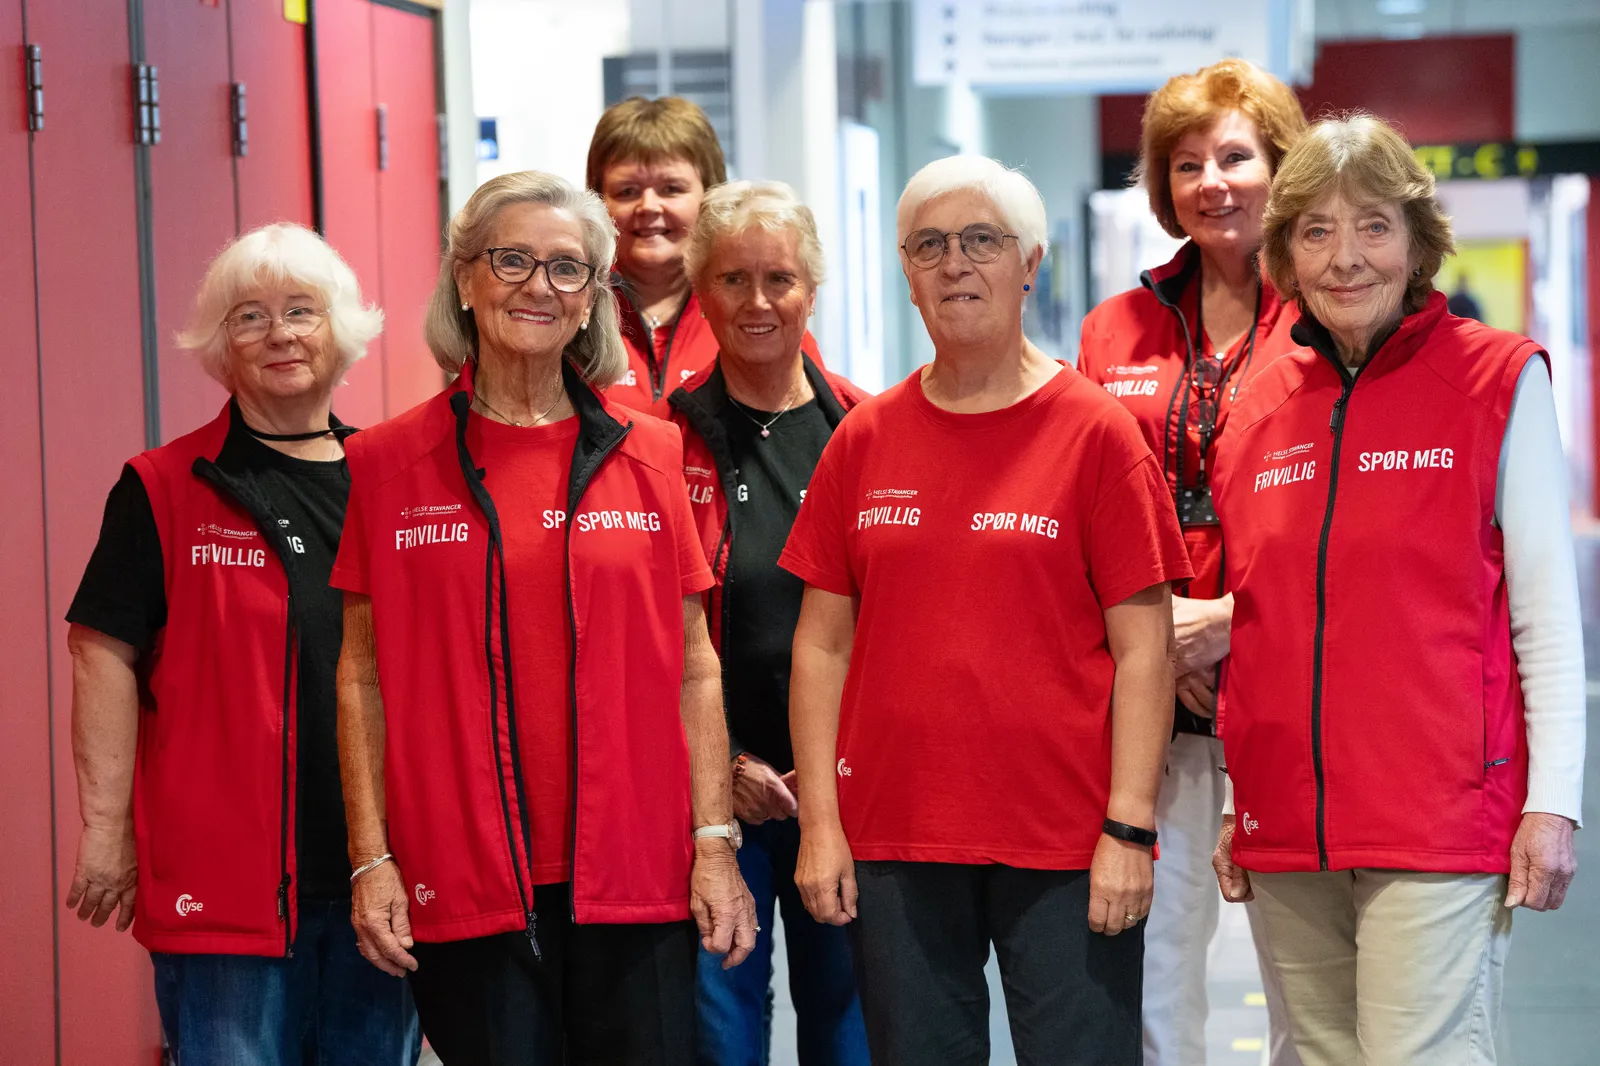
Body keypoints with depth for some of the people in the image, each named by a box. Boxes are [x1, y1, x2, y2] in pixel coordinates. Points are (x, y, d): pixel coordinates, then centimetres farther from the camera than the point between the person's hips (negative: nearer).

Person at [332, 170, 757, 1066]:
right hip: (464, 878, -1)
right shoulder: (390, 463, 4)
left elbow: (694, 665, 7)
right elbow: (365, 676, 5)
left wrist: (715, 841, 1)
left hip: (634, 870, 1)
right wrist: (371, 858, -1)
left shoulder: (649, 452, 7)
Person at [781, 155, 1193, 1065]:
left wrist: (1130, 827, -10)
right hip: (892, 842, 3)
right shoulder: (865, 438, 8)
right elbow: (823, 645, 9)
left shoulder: (1096, 433, -1)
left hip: (1067, 845, -3)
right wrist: (820, 821, 2)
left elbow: (1144, 650, -4)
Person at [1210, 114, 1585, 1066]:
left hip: (1439, 828, -4)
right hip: (1285, 833, 5)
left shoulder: (1498, 380, 0)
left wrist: (1553, 801, -8)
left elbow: (1547, 613, -2)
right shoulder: (1257, 410, 11)